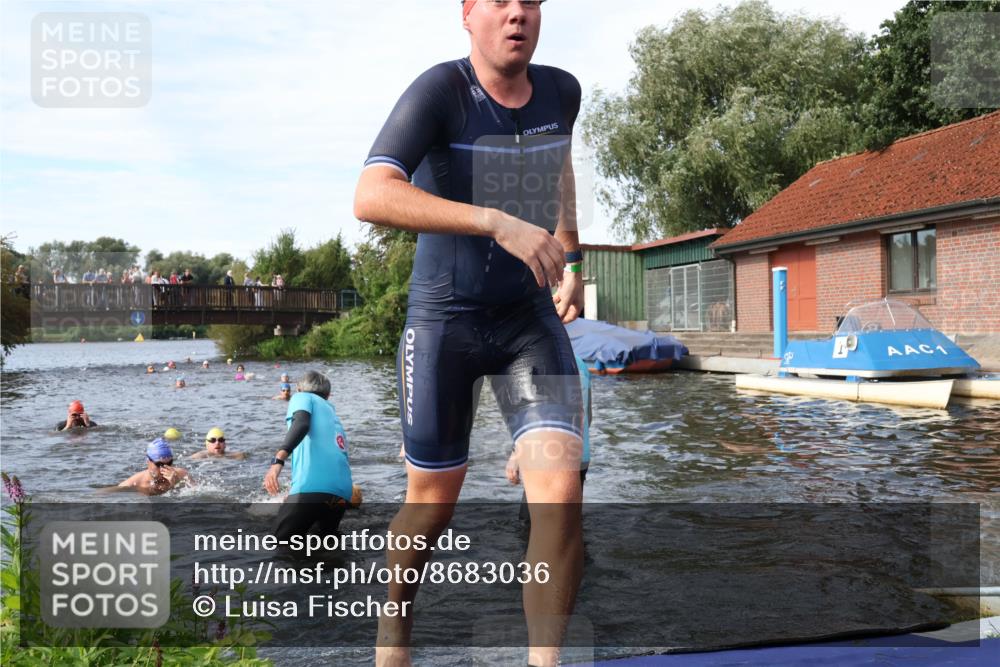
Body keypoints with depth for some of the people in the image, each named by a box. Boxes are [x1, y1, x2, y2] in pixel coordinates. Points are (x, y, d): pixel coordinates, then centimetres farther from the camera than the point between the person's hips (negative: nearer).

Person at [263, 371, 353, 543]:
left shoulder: (302, 397, 15)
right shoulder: (331, 411, 33)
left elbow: (302, 423, -9)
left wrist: (278, 459, -22)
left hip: (313, 486, -6)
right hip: (342, 490, 6)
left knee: (281, 540, 9)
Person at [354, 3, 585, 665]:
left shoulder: (561, 90, 1)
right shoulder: (440, 90, -16)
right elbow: (371, 196, -32)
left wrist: (572, 259, 18)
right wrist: (499, 222, -40)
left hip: (532, 318, 4)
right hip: (443, 319, -3)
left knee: (562, 490, -14)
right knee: (432, 506, 8)